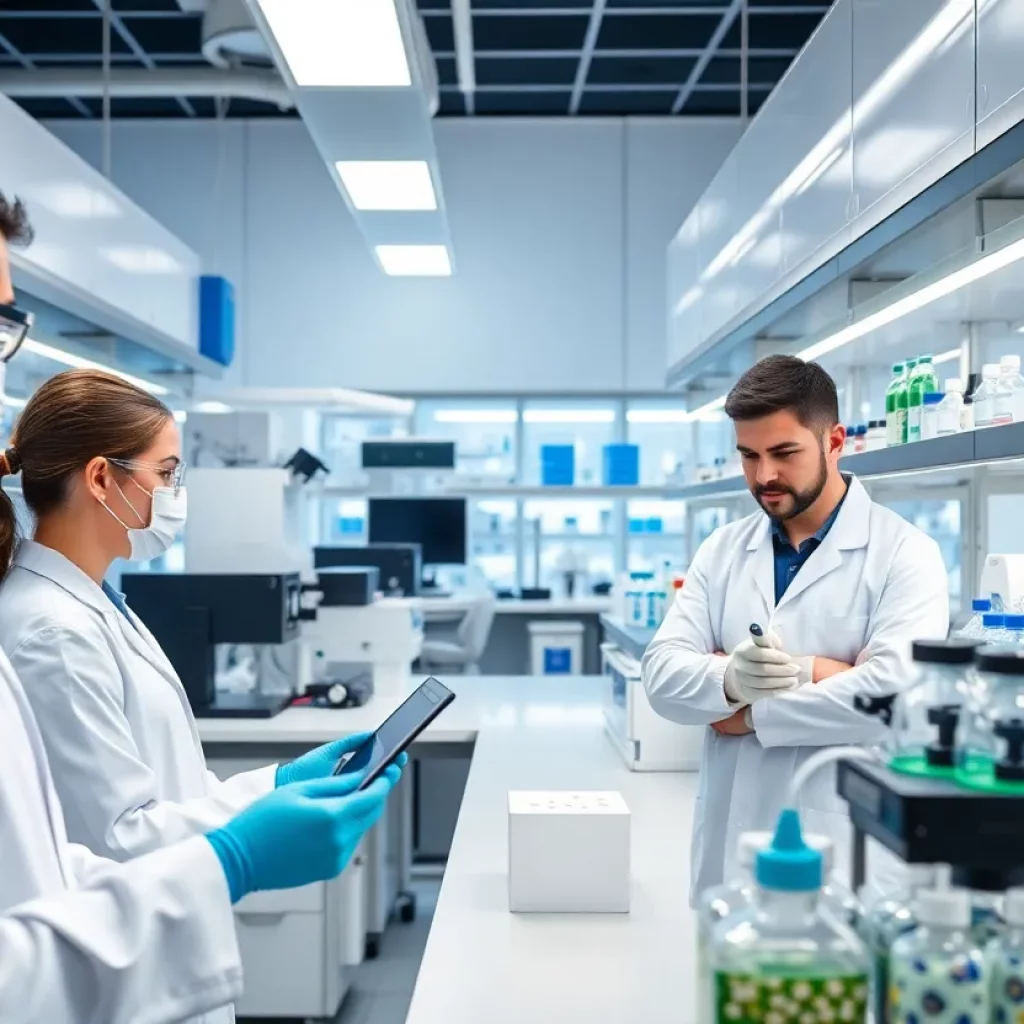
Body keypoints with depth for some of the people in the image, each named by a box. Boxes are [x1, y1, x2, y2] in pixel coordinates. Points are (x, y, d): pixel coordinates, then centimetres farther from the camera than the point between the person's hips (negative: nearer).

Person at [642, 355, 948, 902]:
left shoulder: (904, 553, -7)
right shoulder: (722, 550, 7)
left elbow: (893, 691, -21)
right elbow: (662, 675, -1)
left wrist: (752, 712, -12)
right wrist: (732, 678, -22)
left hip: (844, 858, -4)